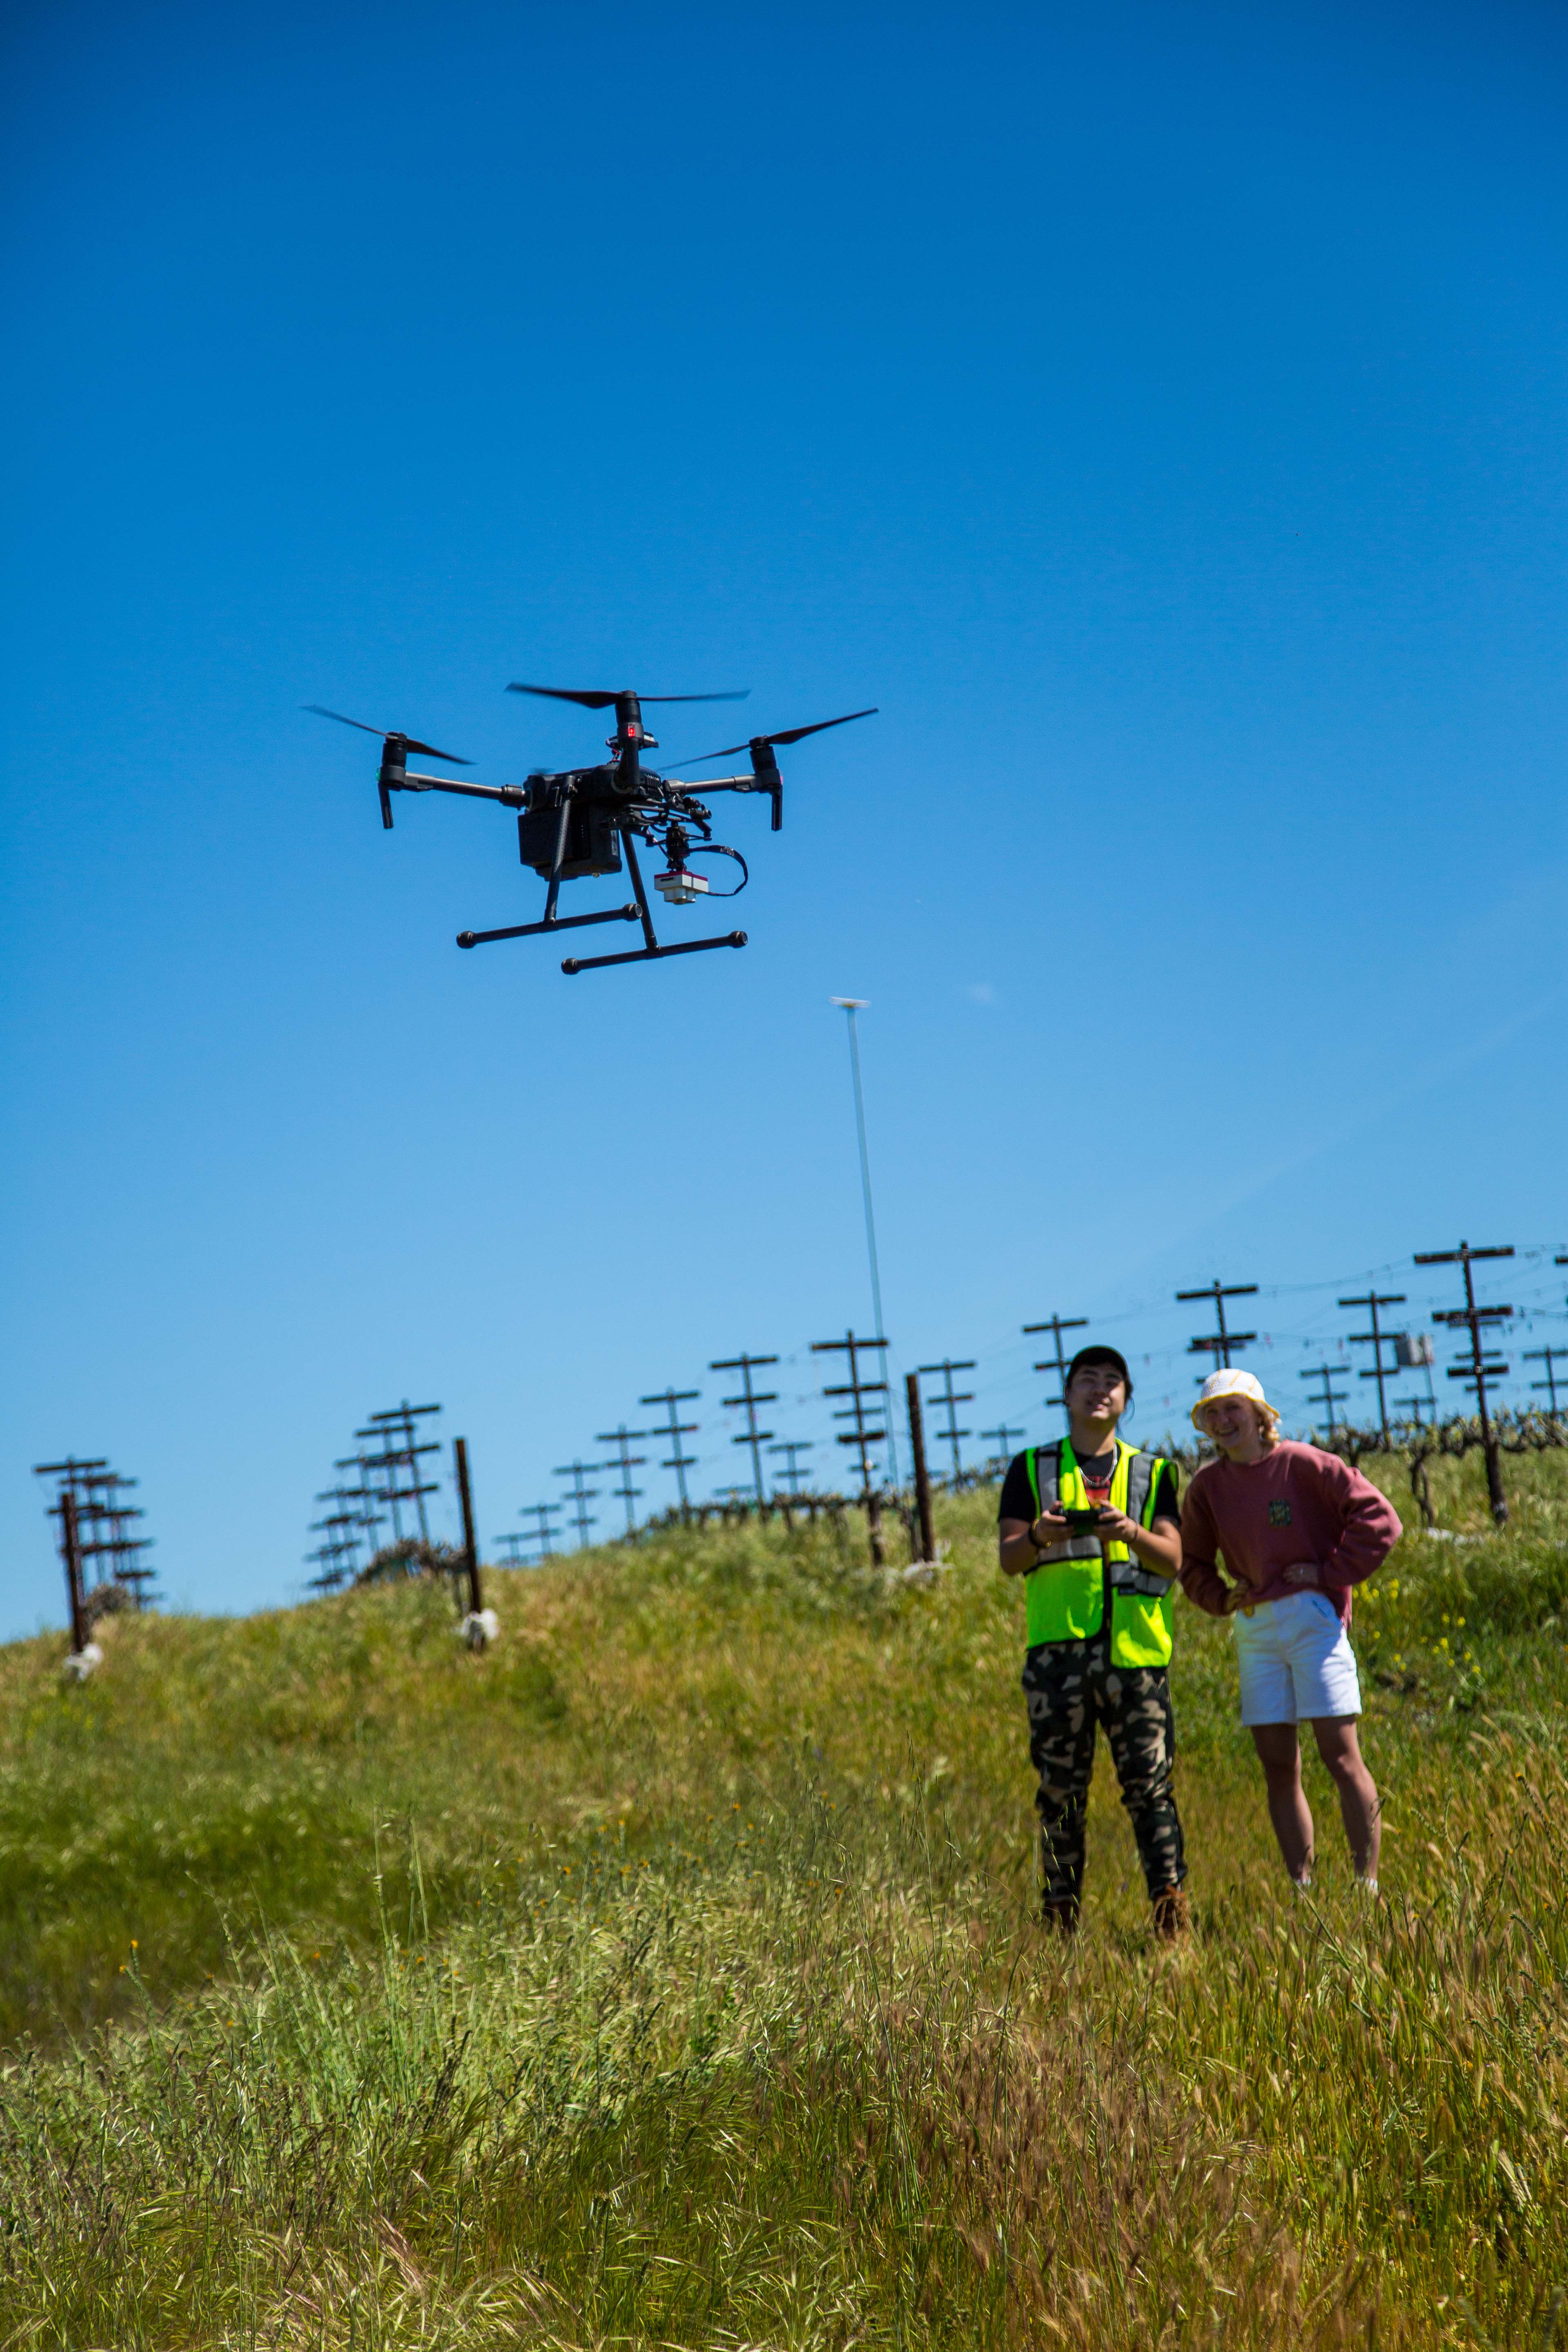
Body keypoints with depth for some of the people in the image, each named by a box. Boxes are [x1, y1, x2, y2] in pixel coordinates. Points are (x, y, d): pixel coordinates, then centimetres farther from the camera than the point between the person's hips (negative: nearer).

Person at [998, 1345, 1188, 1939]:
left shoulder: (1152, 1472, 16)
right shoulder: (1031, 1470, 14)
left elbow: (1173, 1558, 5)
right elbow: (1009, 1559, 7)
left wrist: (1131, 1533, -15)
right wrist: (1039, 1537, -16)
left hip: (1135, 1646, 0)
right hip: (1058, 1645, 0)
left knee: (1149, 1780, -6)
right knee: (1060, 1787, 0)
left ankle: (1171, 1906, -4)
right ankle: (1060, 1915, 5)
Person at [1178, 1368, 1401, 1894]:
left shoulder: (1303, 1464, -5)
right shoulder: (1207, 1486, 9)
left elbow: (1380, 1519, -6)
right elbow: (1192, 1563, 22)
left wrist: (1332, 1572, -8)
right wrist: (1222, 1598, 5)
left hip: (1311, 1618, -5)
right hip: (1254, 1630, 5)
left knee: (1341, 1757, -7)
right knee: (1278, 1768, 4)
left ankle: (1368, 1885, -4)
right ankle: (1301, 1890, 8)